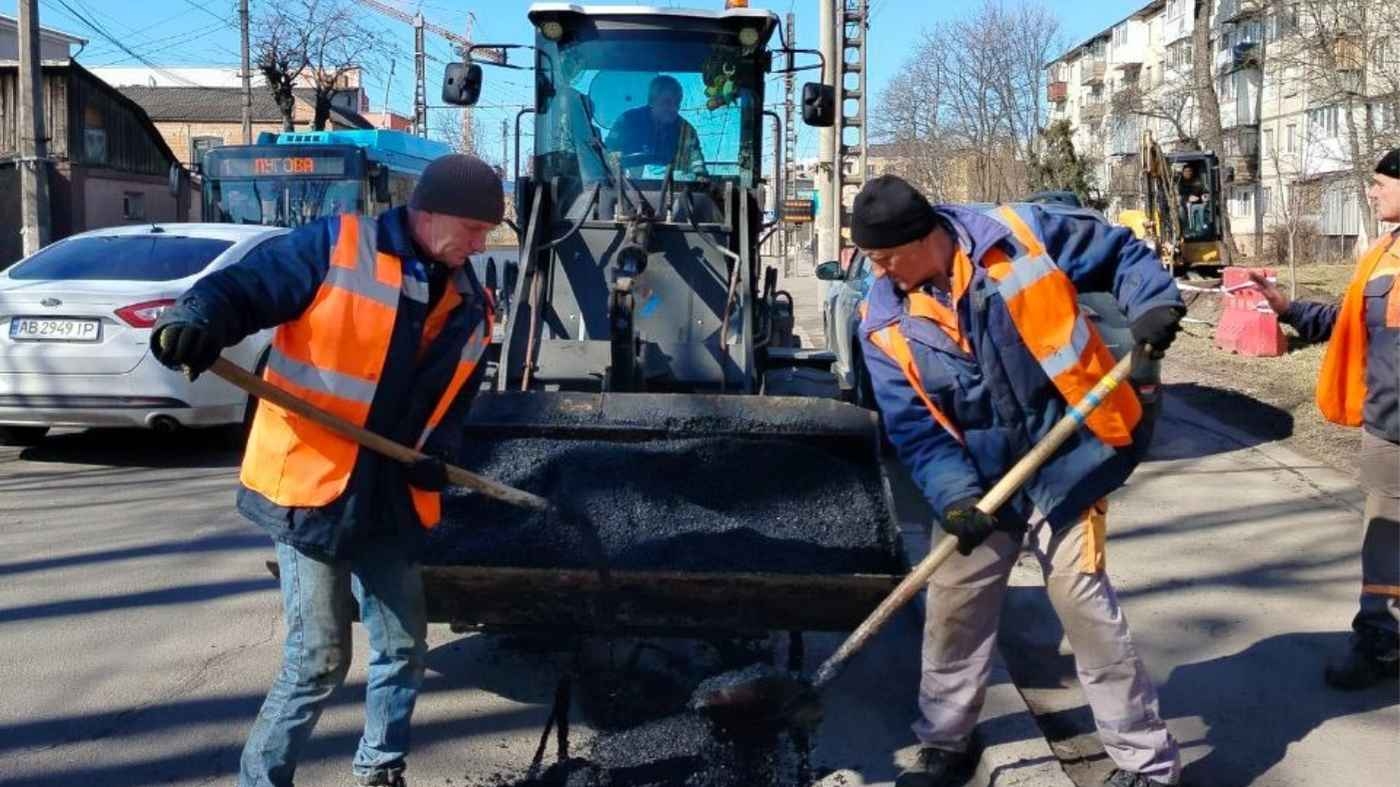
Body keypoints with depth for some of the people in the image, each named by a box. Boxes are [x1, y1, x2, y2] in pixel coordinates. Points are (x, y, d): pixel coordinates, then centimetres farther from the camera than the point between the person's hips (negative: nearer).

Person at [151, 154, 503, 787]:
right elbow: (245, 287, -15)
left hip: (389, 503, 7)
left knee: (403, 649, 14)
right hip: (308, 491, -6)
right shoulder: (336, 246, -9)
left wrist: (438, 453, -4)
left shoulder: (469, 307, 8)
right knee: (319, 659, -5)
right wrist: (198, 319, -37)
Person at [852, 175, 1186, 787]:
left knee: (1084, 604, -6)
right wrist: (952, 495, -19)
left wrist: (1154, 305, -17)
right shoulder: (885, 324, -5)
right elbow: (913, 428, -5)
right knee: (952, 608, 10)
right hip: (980, 483, 4)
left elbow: (1122, 254, 1)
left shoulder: (1021, 235, -13)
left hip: (1066, 464, -4)